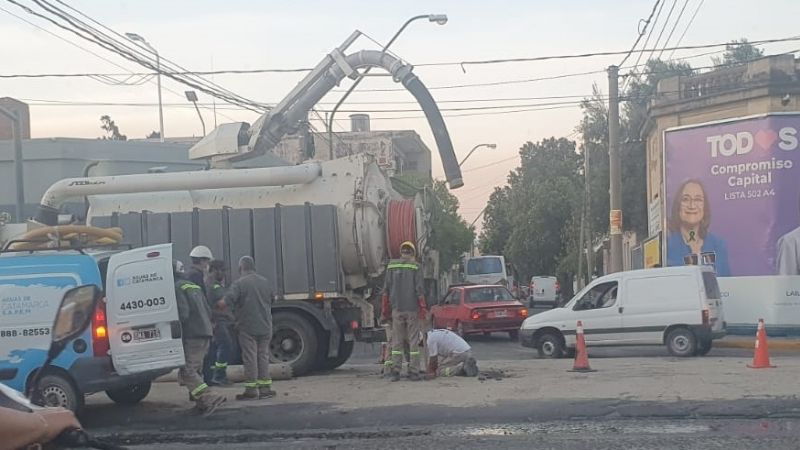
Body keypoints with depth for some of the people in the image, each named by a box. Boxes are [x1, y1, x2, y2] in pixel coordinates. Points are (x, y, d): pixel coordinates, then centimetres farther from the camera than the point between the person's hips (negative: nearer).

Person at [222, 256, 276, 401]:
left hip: (247, 327, -5)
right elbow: (272, 300, 20)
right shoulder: (265, 282, 9)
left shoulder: (239, 283, -10)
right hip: (265, 326, 5)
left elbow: (227, 301, -20)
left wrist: (218, 304, -1)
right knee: (263, 355, 11)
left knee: (250, 357, -1)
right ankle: (265, 388, 11)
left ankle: (251, 390, 0)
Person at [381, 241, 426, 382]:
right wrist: (423, 308, -4)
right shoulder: (414, 266, -4)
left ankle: (395, 371, 3)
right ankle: (413, 371, 1)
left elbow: (386, 290, 7)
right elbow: (419, 290, -8)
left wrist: (385, 309, 11)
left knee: (397, 341, 7)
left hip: (397, 309, 3)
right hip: (413, 309, -3)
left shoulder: (391, 266, 6)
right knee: (413, 341, 2)